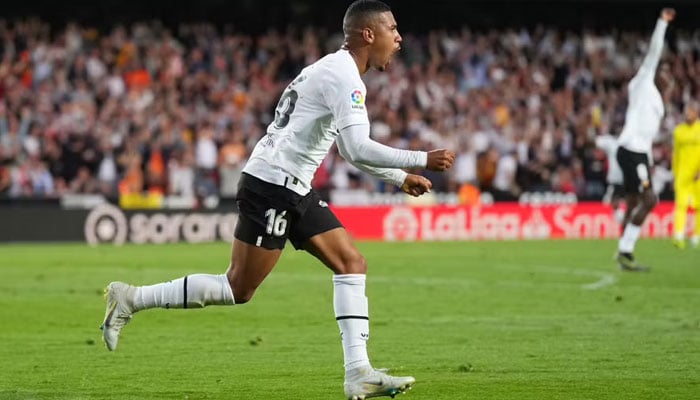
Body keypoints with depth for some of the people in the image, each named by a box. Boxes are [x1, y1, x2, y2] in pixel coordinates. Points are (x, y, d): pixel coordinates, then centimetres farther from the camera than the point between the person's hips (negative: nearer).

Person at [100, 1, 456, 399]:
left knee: (352, 263, 1)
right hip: (272, 186, -10)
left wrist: (400, 177, 26)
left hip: (295, 191, 10)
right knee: (239, 289, -6)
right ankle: (132, 299, 4)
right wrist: (423, 160, -22)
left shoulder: (336, 70, 17)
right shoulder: (343, 76, -15)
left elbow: (351, 147, 29)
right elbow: (358, 149, -26)